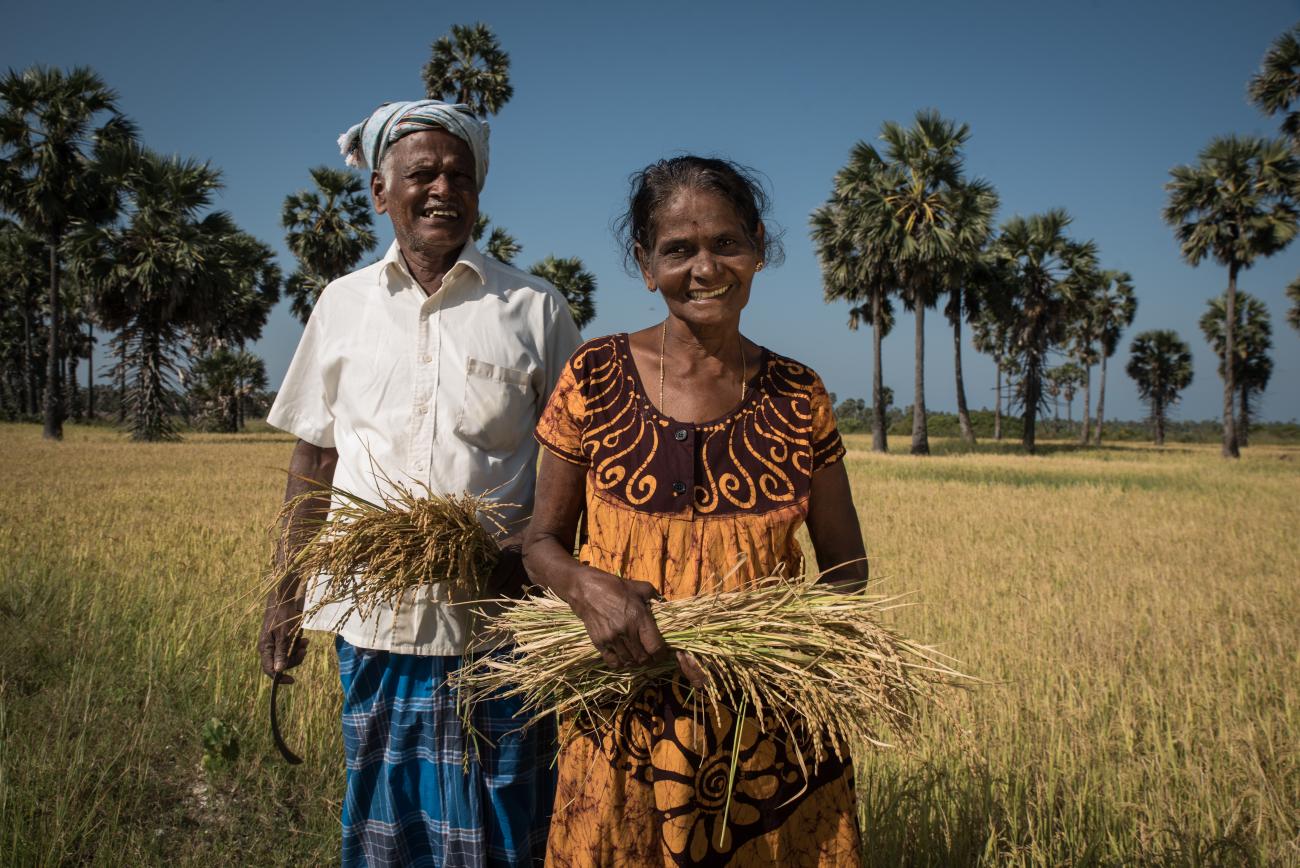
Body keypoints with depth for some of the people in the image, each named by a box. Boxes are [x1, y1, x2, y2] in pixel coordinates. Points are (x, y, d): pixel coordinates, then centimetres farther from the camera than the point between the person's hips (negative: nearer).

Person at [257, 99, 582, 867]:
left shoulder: (535, 308, 0)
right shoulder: (345, 303, 8)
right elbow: (314, 458, 13)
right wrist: (287, 591, 10)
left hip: (498, 619, -2)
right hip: (374, 616, 2)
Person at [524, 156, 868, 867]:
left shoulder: (797, 398, -1)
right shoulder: (596, 378, -5)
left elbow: (846, 567, 5)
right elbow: (541, 540, 3)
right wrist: (588, 586, -19)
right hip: (628, 730, -1)